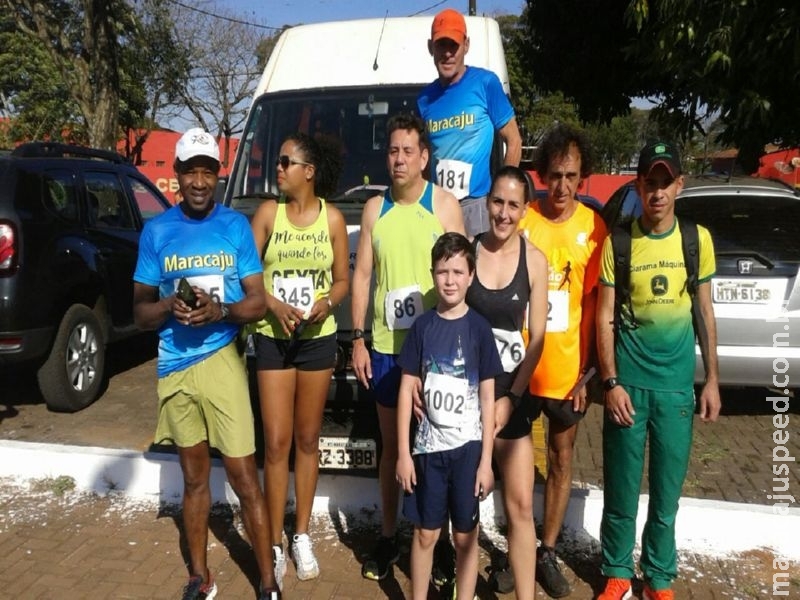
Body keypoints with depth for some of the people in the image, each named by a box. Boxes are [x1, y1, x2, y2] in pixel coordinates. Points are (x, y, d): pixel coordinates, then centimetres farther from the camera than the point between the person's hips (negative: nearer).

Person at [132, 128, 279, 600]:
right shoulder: (157, 231, 2)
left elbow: (258, 302, -1)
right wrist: (169, 307, -17)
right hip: (175, 366, 2)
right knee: (195, 478, 16)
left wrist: (220, 311, -20)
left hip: (221, 360, -2)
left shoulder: (236, 226, -1)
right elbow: (140, 312, 4)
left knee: (244, 478, -1)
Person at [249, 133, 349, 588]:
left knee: (308, 439, 11)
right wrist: (273, 304, -18)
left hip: (318, 339, 1)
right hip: (272, 338, 0)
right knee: (276, 442, 0)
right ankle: (276, 544, 15)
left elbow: (343, 279, 4)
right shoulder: (268, 212, -1)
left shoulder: (332, 218, -1)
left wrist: (326, 304, -17)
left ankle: (302, 536, 26)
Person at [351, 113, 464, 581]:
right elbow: (362, 275, 8)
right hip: (386, 346, 3)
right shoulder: (375, 208, 7)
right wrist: (358, 340, 3)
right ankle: (388, 538, 29)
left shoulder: (445, 204, -2)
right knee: (391, 445, 14)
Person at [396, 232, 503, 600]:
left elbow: (488, 397, -3)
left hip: (468, 446, -1)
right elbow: (406, 390, 1)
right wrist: (403, 452, -2)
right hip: (428, 445, 1)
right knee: (425, 533, 13)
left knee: (466, 535, 11)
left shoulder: (479, 328, -5)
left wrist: (486, 460, -5)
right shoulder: (422, 326, -1)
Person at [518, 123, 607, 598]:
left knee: (562, 459, 15)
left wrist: (586, 371, -3)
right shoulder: (519, 221, -8)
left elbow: (592, 304, -1)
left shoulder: (594, 227, -4)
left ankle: (548, 552, 33)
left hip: (566, 369, 1)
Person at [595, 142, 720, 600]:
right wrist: (611, 383, -9)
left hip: (677, 385, 1)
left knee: (667, 492, 11)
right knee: (622, 489, 8)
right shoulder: (618, 243, -3)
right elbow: (604, 318, -2)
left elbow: (705, 313, 8)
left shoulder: (697, 239, 2)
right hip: (628, 383, -1)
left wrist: (712, 380, 6)